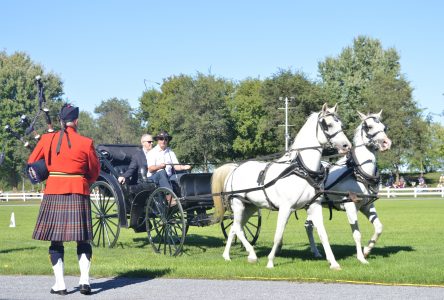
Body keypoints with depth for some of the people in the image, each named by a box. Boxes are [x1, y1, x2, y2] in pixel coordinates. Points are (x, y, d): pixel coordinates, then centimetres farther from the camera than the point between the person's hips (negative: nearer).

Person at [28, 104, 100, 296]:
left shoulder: (47, 140, 1)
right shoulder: (85, 143, -4)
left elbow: (32, 163, 13)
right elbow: (95, 171, 7)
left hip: (53, 194, 1)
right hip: (78, 194, -1)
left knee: (56, 240, 6)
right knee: (83, 240, 7)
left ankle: (59, 284, 4)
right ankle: (84, 280, -2)